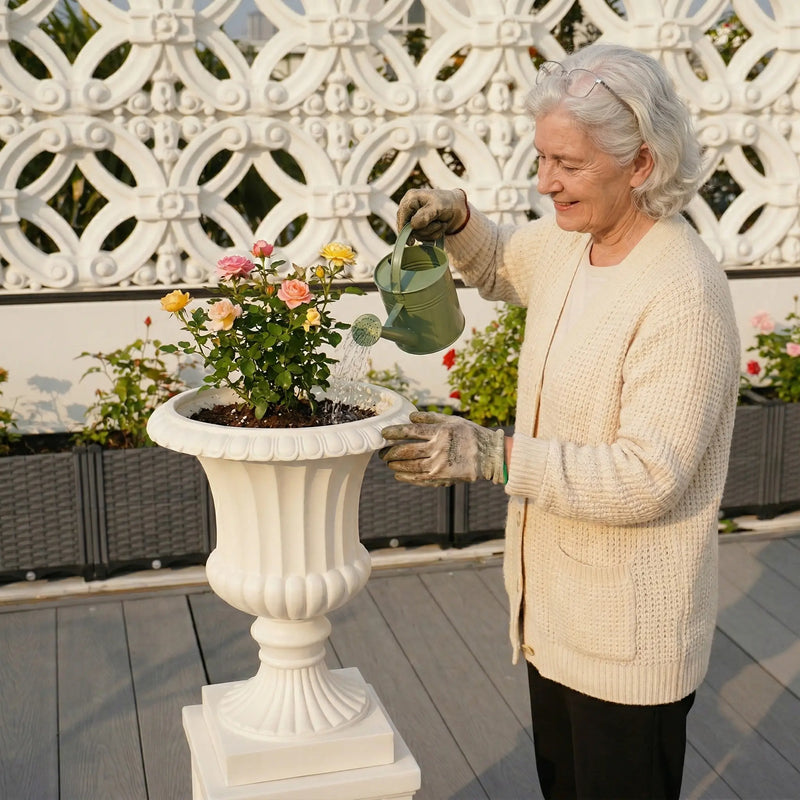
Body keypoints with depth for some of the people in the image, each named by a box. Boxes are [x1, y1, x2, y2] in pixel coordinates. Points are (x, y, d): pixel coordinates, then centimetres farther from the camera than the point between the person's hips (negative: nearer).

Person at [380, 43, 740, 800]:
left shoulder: (684, 296, -26)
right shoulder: (569, 238, -1)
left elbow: (649, 478, -29)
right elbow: (502, 267, 22)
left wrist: (493, 456, -32)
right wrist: (456, 220, 0)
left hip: (629, 634, -8)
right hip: (556, 603, 8)